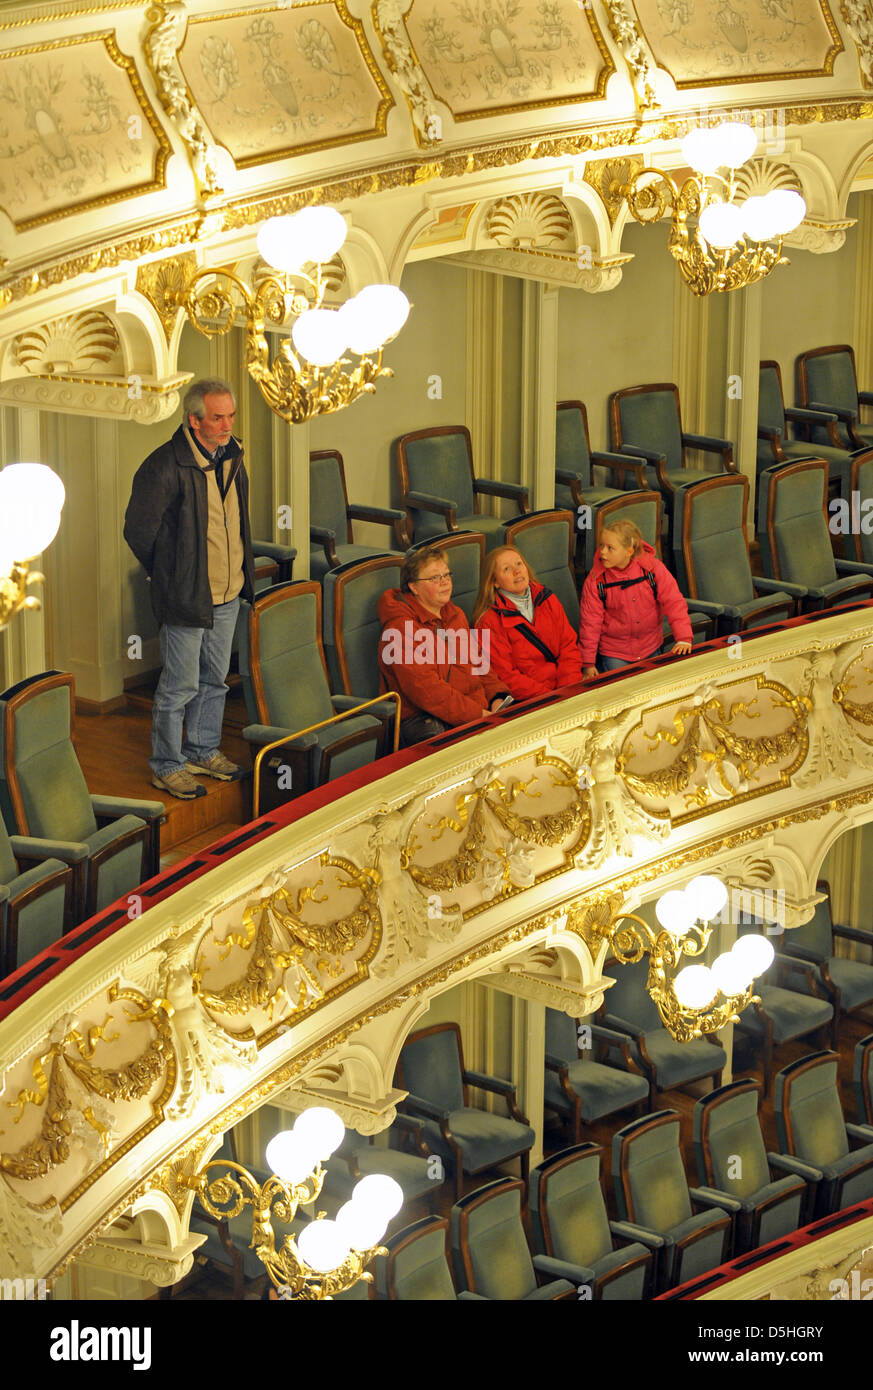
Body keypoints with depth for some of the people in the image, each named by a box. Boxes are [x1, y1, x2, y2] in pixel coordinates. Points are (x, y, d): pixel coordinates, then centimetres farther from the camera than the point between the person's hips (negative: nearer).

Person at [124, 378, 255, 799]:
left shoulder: (232, 456, 3)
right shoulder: (165, 467, -21)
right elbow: (138, 531, -12)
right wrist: (168, 576, 0)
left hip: (228, 594, 7)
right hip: (185, 598, -7)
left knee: (214, 679, 18)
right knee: (180, 686, 2)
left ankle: (203, 751, 34)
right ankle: (166, 766, 15)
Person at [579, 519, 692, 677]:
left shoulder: (652, 568, -13)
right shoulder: (595, 579, -14)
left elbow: (674, 602, -10)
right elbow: (590, 621, -8)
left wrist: (683, 639, -19)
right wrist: (588, 664, -7)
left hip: (650, 648, 2)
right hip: (613, 654, -2)